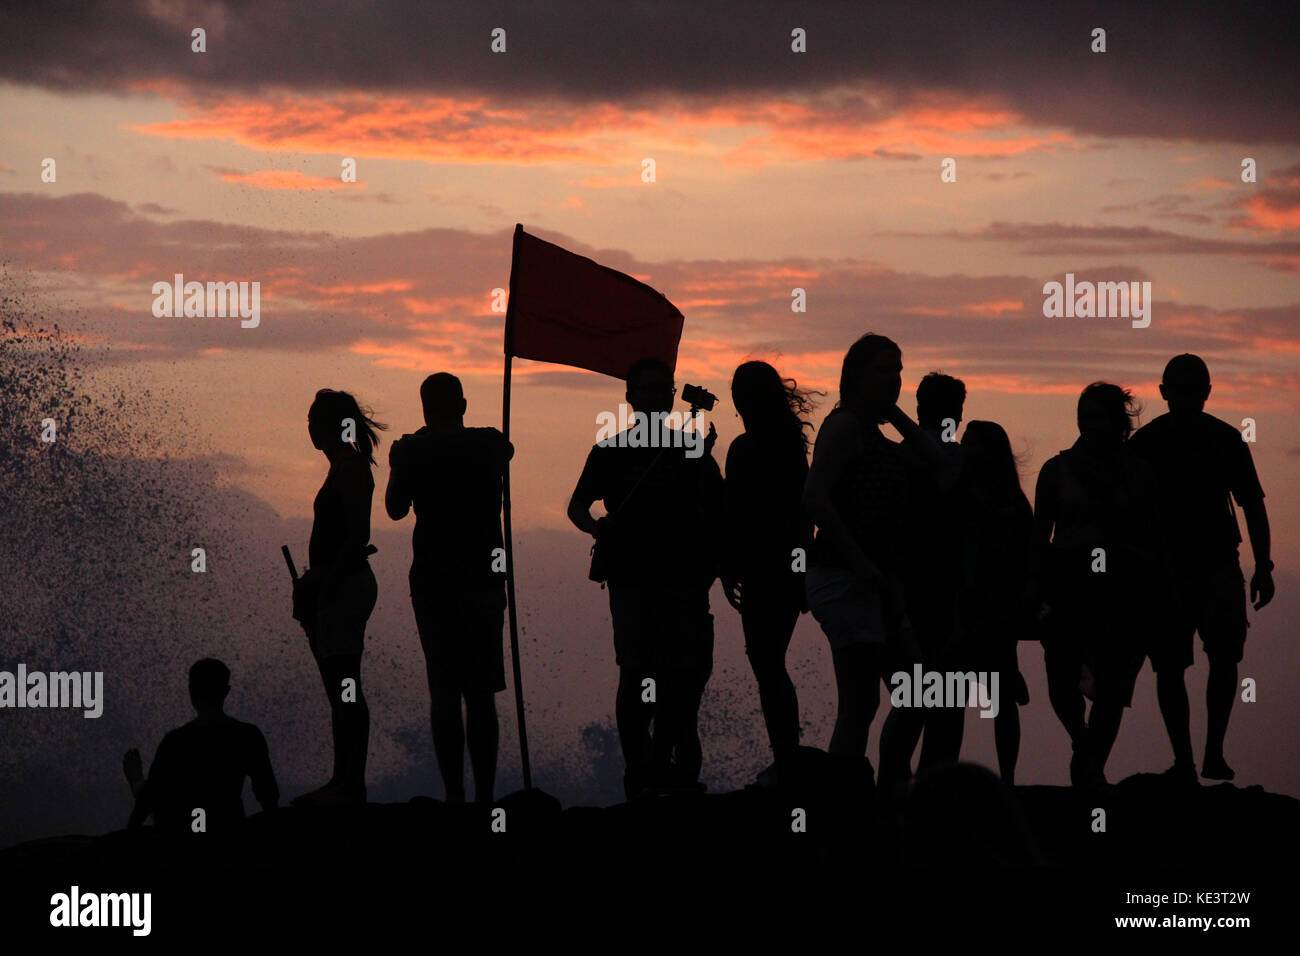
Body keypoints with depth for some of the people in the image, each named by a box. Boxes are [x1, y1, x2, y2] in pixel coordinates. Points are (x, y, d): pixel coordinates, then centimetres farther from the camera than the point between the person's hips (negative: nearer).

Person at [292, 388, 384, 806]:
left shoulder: (349, 470, -13)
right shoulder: (345, 468, 18)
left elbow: (357, 537, -19)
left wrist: (323, 583, -19)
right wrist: (311, 584, 20)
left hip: (345, 584, -11)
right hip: (337, 587, 11)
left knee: (344, 687, -9)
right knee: (340, 689, 11)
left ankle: (350, 784, -8)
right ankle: (345, 782, 14)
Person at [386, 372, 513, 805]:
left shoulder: (416, 451, -6)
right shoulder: (490, 445, 2)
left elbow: (395, 508, 2)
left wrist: (398, 464, 16)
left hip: (433, 582, -1)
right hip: (484, 579, 2)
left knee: (444, 692, 2)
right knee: (482, 693, 6)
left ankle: (454, 793, -3)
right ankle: (484, 793, 4)